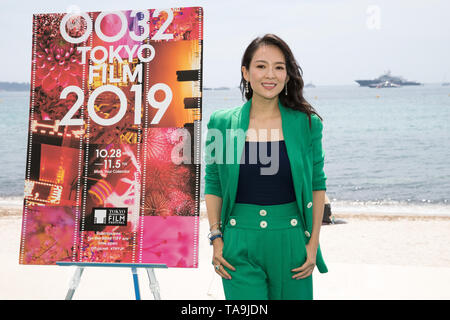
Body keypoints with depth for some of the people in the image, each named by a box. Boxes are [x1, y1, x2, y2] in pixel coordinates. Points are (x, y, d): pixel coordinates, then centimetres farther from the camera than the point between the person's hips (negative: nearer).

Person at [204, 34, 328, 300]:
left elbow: (317, 184, 5)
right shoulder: (222, 123, 0)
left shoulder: (307, 123, -1)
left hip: (290, 241, 1)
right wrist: (216, 238, 1)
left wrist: (313, 243, 1)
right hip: (239, 243, 0)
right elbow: (213, 184, 7)